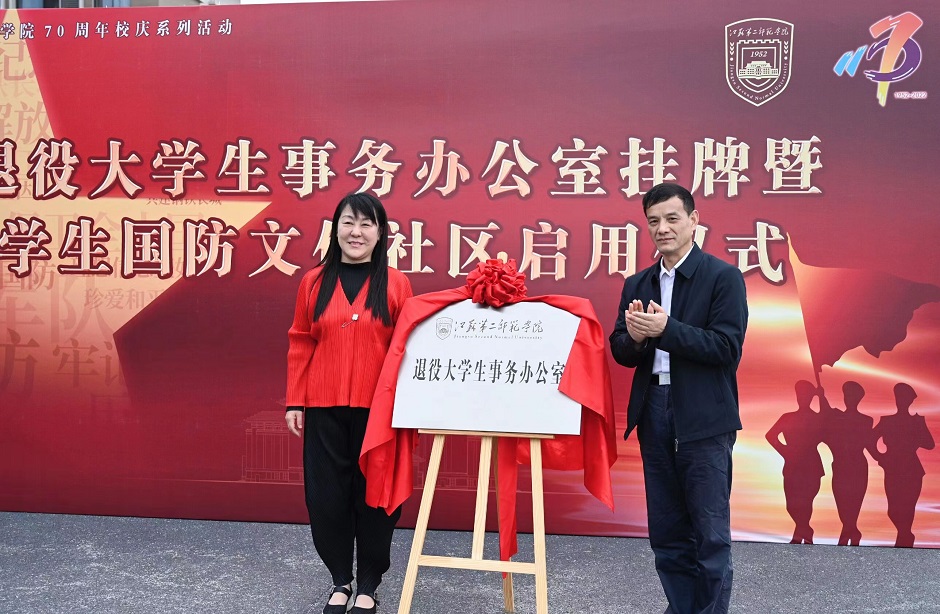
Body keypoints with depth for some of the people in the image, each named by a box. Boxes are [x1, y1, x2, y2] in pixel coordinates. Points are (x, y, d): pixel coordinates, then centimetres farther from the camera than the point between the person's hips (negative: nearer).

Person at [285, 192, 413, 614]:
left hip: (377, 408, -2)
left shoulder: (396, 284, 0)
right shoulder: (314, 282, 5)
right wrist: (295, 401, 4)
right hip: (323, 409, 2)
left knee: (373, 494, 7)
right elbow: (300, 345, 7)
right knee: (326, 495, 7)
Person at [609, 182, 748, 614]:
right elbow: (621, 352, 10)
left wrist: (666, 329, -22)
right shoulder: (637, 284, 12)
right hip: (653, 417, 5)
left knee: (710, 533, 1)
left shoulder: (723, 277, -4)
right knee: (666, 531, 13)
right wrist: (635, 336, -13)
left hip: (703, 420, -5)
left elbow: (727, 348, -13)